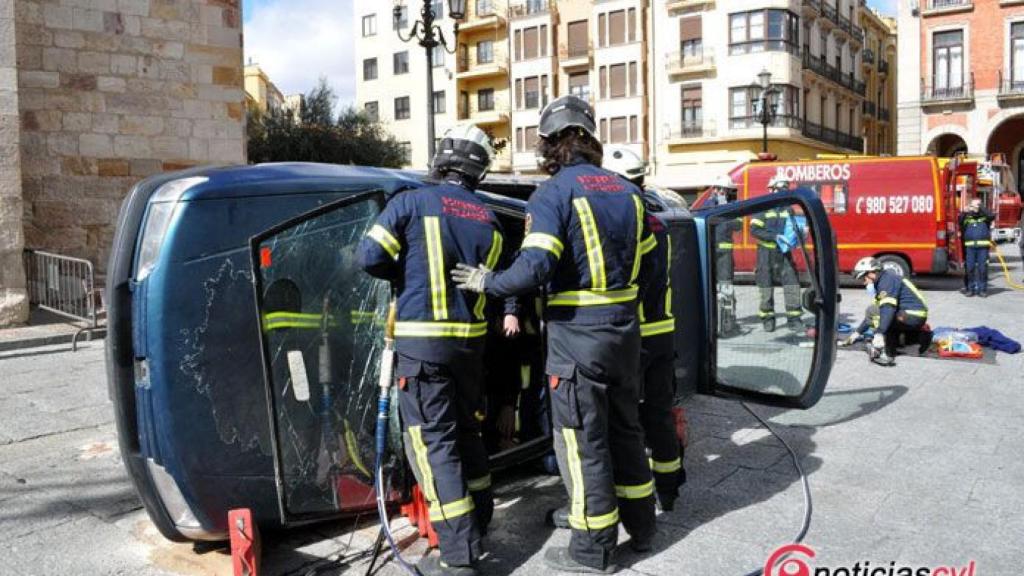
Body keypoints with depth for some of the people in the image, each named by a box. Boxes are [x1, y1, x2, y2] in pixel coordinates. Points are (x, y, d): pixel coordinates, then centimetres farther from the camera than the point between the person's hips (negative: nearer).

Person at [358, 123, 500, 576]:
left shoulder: (412, 203, -7)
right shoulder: (489, 220, 8)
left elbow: (371, 257, -11)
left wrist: (406, 275, 6)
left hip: (422, 340, -5)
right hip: (470, 339, 6)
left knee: (433, 442, -1)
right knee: (465, 430, 22)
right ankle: (479, 523, 36)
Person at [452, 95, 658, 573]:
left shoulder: (553, 193, -13)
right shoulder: (627, 191, 7)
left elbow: (536, 267, -23)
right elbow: (645, 263, 13)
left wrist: (488, 282, -7)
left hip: (577, 335, -7)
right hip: (624, 330, 7)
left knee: (581, 440, 5)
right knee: (624, 427, 21)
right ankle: (640, 525, 36)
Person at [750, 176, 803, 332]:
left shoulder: (788, 209, 10)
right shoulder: (764, 208, -3)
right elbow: (754, 229, -13)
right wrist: (775, 236, -21)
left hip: (784, 253, 4)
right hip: (766, 253, -4)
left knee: (792, 283, -4)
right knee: (766, 287, 3)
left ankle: (793, 319, 4)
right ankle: (768, 319, 15)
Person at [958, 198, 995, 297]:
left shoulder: (985, 216, 11)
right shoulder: (967, 217, 13)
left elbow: (992, 216, -9)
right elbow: (959, 222, -5)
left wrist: (980, 209, -16)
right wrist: (964, 212, -22)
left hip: (983, 246, -1)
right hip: (969, 247, 1)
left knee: (982, 269, -2)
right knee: (969, 268, 1)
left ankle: (982, 289, 5)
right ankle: (970, 288, 8)